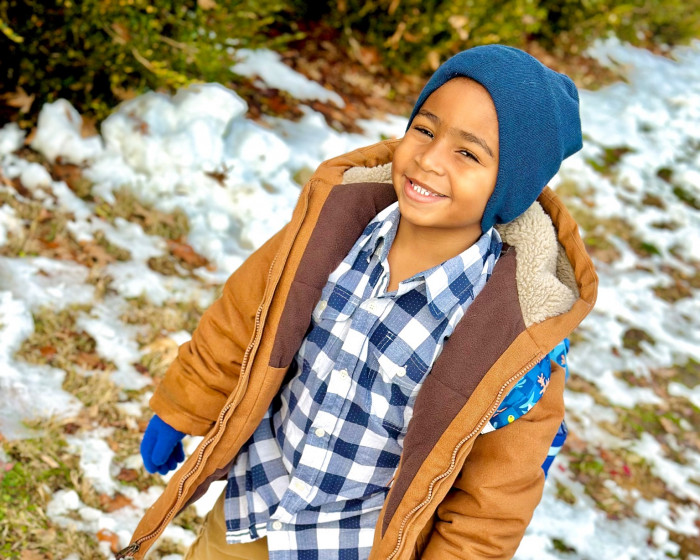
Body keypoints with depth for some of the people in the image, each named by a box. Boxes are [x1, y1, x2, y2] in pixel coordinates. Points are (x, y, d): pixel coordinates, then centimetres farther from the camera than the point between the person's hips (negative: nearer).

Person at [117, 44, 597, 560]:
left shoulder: (518, 341, -29)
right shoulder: (338, 213, -18)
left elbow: (493, 497, -16)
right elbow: (242, 320, -2)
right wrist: (178, 414, 8)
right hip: (257, 488, 4)